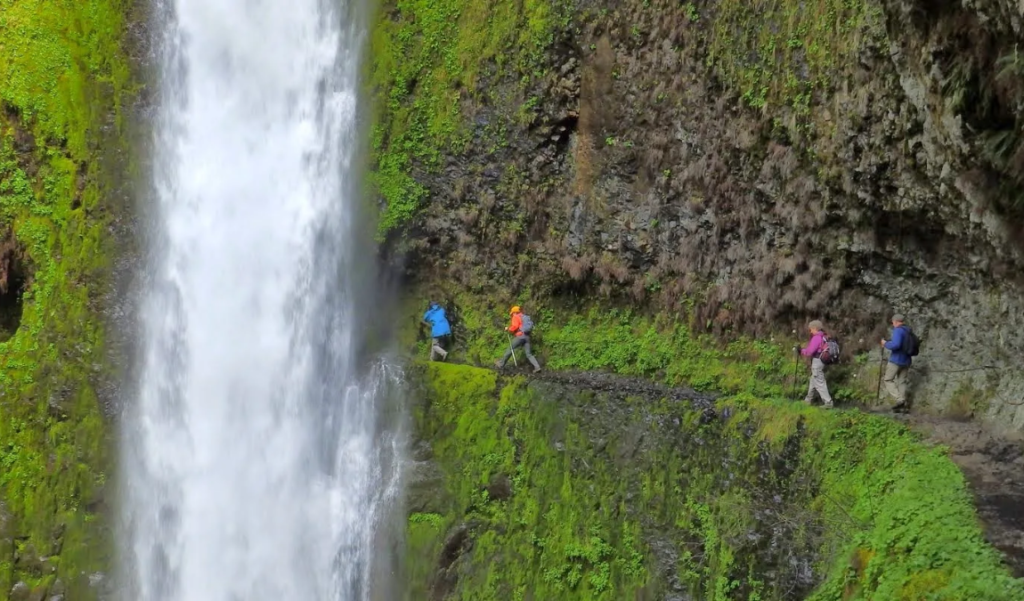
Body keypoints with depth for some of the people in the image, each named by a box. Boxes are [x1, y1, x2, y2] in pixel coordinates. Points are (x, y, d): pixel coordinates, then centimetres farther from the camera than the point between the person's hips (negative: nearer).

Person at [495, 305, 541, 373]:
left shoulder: (516, 317, 1)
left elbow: (515, 326, -15)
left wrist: (508, 329, 1)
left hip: (520, 336, -7)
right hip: (526, 336, 7)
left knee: (510, 350, 6)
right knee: (528, 354, 2)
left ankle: (501, 364, 15)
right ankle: (537, 367, -14)